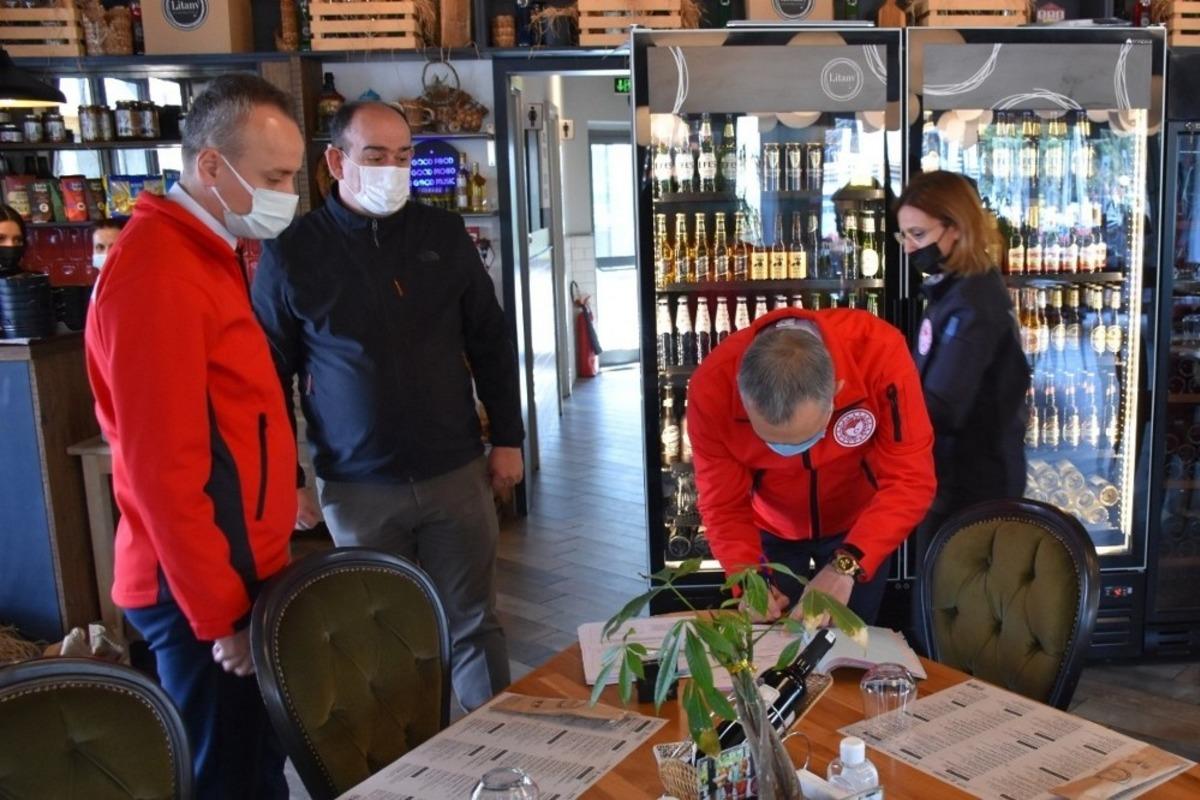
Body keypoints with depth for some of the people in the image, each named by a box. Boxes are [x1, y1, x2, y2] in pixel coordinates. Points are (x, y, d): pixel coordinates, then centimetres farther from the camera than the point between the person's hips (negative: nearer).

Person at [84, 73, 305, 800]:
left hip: (239, 567, 9)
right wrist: (220, 614, -17)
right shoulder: (157, 277, -20)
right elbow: (164, 469, -22)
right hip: (204, 589, -9)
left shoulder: (210, 253, 12)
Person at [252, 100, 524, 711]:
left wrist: (507, 438, 6)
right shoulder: (292, 253, -4)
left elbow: (490, 342, 10)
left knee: (473, 625, 10)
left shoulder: (444, 235, 4)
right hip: (358, 489, -1)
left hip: (457, 473, 2)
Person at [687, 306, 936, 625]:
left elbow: (909, 479, -33)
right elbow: (724, 505, -22)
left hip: (858, 527, 0)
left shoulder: (881, 353, -36)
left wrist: (847, 564, -44)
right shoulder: (711, 388, -33)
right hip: (771, 528, 0)